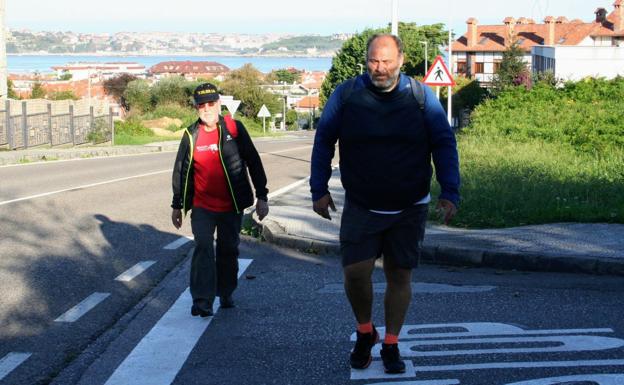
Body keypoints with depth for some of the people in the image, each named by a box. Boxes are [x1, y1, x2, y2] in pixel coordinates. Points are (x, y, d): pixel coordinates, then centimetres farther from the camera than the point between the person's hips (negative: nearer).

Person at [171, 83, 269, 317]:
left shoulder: (234, 129, -5)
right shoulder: (191, 135, 0)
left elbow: (254, 163, 0)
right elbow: (181, 171, 10)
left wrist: (261, 197, -2)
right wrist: (177, 205, 12)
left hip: (232, 206, 0)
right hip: (202, 207, 0)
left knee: (229, 250, 12)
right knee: (203, 248, -11)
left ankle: (226, 293, 30)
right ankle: (202, 301, -10)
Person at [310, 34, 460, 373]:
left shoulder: (421, 96, -4)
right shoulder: (345, 95, -4)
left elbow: (444, 145, 0)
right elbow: (323, 142, 4)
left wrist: (450, 193, -8)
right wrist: (319, 189, -2)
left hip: (409, 209, 0)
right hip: (360, 207, 0)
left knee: (399, 276, 6)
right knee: (355, 273, -9)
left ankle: (391, 345, 23)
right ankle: (365, 332, 18)